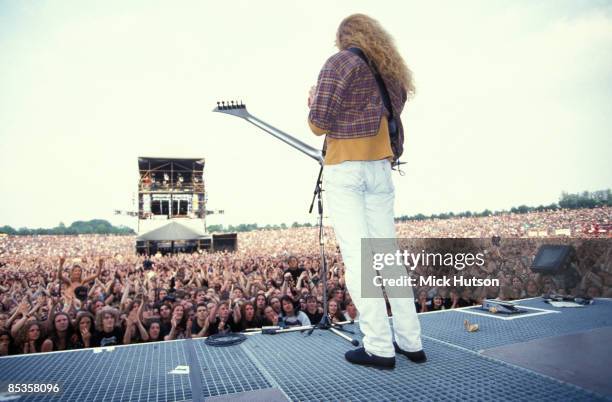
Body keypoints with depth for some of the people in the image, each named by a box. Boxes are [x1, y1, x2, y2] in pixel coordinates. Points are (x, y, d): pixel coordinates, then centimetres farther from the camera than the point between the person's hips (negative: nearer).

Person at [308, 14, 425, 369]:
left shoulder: (340, 62, -1)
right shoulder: (393, 74, 20)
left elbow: (319, 125, -7)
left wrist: (314, 103, 12)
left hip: (344, 170, -7)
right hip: (381, 170, 7)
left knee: (357, 256, -6)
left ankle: (380, 348, -3)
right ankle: (411, 342, 12)